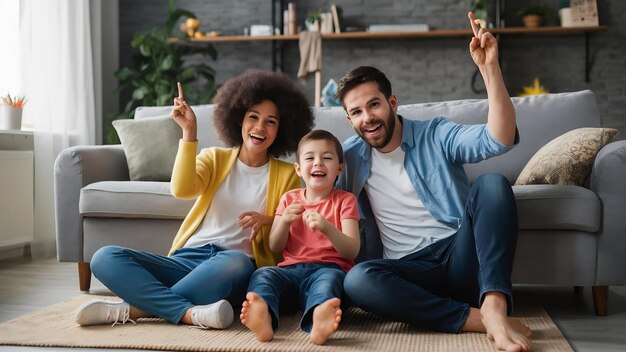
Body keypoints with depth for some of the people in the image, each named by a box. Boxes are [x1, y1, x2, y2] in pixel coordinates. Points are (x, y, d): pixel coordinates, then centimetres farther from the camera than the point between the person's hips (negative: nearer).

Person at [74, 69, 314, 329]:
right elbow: (181, 190, -4)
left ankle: (133, 309, -31)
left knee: (235, 262, -41)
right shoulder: (214, 158, 16)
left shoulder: (287, 175, 13)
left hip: (235, 265, -2)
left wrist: (268, 220, -11)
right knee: (105, 258, -21)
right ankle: (189, 313, -38)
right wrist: (189, 132, -9)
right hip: (186, 260, 2)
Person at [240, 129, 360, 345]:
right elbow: (275, 247, 12)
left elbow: (352, 251, -4)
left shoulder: (345, 200, 8)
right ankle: (263, 319, -60)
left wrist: (327, 228, -24)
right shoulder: (290, 198, 17)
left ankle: (318, 321, -69)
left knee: (328, 278, -37)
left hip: (329, 268, -2)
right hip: (292, 269, 3)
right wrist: (284, 221, -10)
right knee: (263, 274, -29)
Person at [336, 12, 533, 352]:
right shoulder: (350, 156, 11)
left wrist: (489, 68, -24)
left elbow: (500, 140, -13)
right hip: (411, 271, 1)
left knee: (491, 183, -27)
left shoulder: (435, 136, 4)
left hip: (462, 258, -1)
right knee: (357, 280, -32)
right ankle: (477, 319, -33)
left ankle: (494, 307, -41)